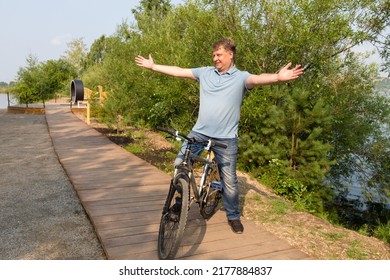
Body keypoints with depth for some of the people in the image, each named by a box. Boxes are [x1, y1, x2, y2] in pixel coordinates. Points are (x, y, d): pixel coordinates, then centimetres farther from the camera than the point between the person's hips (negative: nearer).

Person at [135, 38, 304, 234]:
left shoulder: (241, 77, -5)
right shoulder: (206, 72, 7)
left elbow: (257, 79, -26)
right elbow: (178, 71, 11)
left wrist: (278, 77, -48)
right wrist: (152, 66, 13)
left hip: (226, 137, -3)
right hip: (199, 132, 4)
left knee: (229, 179, 5)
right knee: (180, 164, 1)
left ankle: (233, 217, 26)